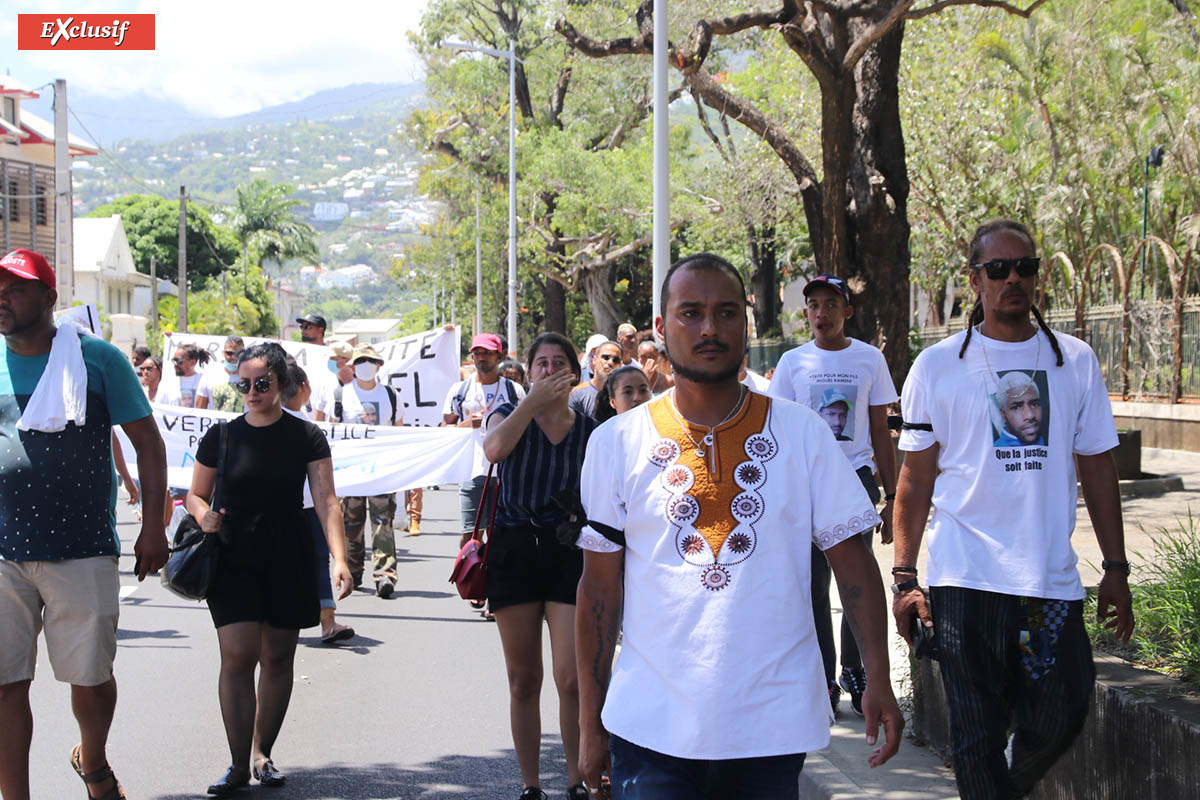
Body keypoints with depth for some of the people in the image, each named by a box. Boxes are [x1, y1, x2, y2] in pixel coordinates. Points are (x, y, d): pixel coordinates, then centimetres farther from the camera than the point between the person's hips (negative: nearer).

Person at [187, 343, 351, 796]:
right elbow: (196, 494, 13)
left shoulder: (306, 437, 0)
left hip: (288, 562, 1)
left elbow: (325, 500, -7)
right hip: (233, 560, -1)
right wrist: (203, 515, -11)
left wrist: (339, 559, -19)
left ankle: (262, 754, 22)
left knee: (278, 658, 7)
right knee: (238, 656, -11)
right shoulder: (221, 436, 3)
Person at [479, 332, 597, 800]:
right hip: (514, 549, 1)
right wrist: (535, 400, -14)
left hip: (569, 551, 0)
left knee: (571, 678, -9)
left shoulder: (589, 431, 8)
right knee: (523, 678, 6)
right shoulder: (509, 414, 7)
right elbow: (494, 448, -17)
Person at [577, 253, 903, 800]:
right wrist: (590, 723, 3)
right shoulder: (616, 442, 3)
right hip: (652, 728, 0)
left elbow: (852, 561, 5)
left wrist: (878, 680, -4)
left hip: (775, 727, 1)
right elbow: (600, 587, 4)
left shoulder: (803, 433, 3)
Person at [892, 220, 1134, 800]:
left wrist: (1116, 569, 8)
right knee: (977, 735, 1)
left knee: (1058, 720, 4)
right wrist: (904, 578, -1)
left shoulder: (1075, 361, 7)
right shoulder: (937, 366, 2)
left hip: (1052, 581, 2)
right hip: (963, 579, -2)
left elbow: (1097, 468, 11)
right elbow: (915, 480, 4)